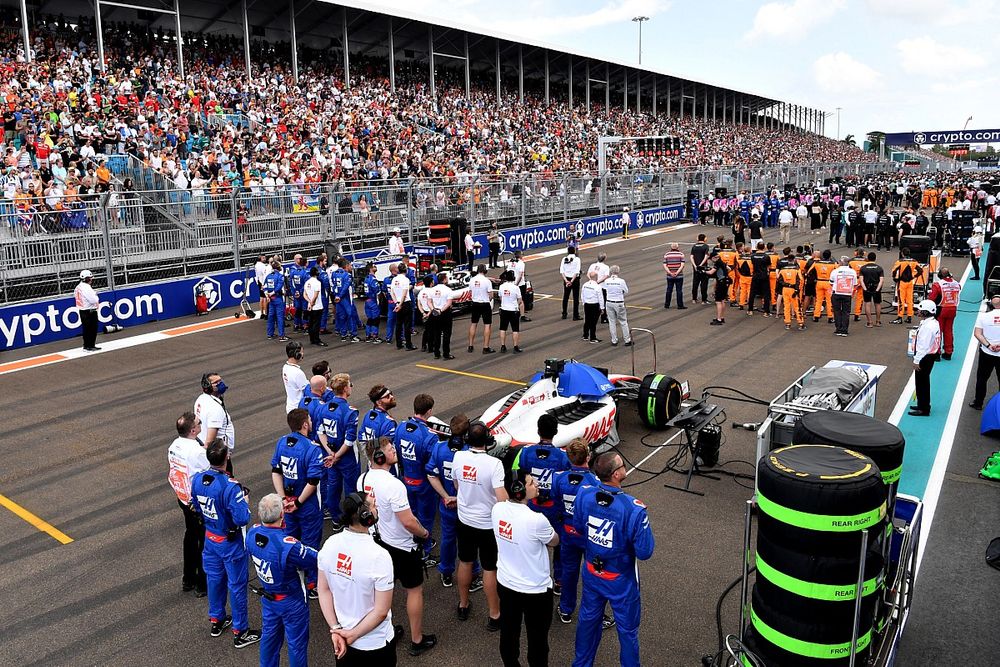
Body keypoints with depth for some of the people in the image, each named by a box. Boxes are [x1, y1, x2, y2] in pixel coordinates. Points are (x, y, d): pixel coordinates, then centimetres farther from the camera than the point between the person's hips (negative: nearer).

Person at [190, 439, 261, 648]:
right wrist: (244, 500, -13)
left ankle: (216, 620, 43)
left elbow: (197, 507, 6)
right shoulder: (230, 486, -33)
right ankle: (240, 632, 23)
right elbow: (242, 519, -30)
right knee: (236, 585, 9)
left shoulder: (197, 479, -11)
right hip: (230, 542, -6)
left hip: (210, 537, 6)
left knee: (214, 578, 24)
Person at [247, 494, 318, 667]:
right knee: (296, 642, 17)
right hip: (291, 601, -6)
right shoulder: (288, 546, -38)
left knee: (269, 636, 28)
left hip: (267, 598, 6)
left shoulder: (252, 534, -18)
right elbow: (318, 560, -27)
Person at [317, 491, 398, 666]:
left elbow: (324, 590, -4)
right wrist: (353, 635, -11)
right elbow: (381, 612, -23)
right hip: (375, 644, -5)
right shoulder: (379, 556, -29)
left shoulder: (330, 544, -12)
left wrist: (335, 630, -4)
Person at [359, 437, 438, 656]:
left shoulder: (363, 479, -6)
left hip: (377, 541, 7)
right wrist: (424, 533, -9)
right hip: (401, 547, -7)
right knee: (415, 590, 10)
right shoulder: (393, 485, -31)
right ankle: (417, 640, 22)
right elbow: (408, 522, -28)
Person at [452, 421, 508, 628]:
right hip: (488, 524, -4)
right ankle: (494, 616, 22)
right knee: (490, 569, 10)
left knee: (465, 562, 22)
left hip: (464, 520, 4)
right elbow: (502, 499, -29)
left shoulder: (458, 457, -12)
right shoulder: (493, 464, -26)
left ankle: (463, 606, 39)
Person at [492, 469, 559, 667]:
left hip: (505, 584, 6)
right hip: (535, 590, -6)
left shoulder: (497, 509, -14)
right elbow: (554, 541, -9)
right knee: (537, 639, 18)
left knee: (508, 633, 25)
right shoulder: (536, 520, -31)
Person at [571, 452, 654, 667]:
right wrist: (644, 525, -8)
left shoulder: (584, 495, -17)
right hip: (621, 580, -5)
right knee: (627, 629, 19)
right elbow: (644, 552, -23)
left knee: (588, 619, 27)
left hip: (591, 574, 5)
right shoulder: (633, 509, -32)